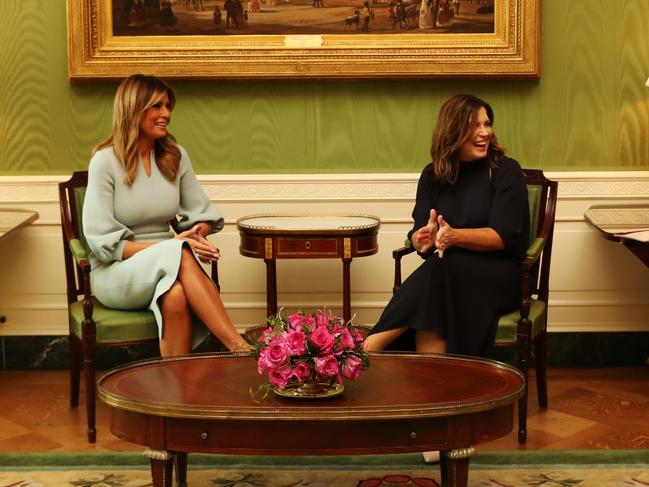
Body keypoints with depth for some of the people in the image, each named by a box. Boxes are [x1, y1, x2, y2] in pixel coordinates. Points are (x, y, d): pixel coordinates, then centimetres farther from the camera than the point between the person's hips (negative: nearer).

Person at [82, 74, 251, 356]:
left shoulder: (176, 156, 8)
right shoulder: (105, 161, -7)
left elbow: (202, 214, 12)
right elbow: (102, 241, -12)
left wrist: (197, 234, -14)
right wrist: (166, 247, -22)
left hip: (165, 266, 4)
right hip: (116, 272, -4)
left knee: (176, 295, -36)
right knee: (178, 254, -37)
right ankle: (239, 348, -45)